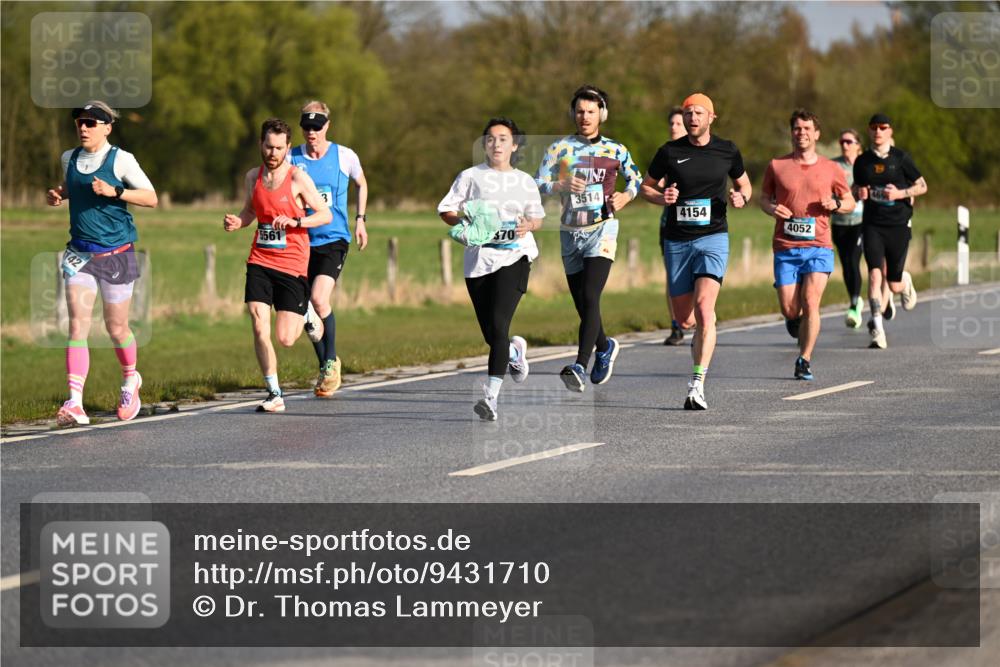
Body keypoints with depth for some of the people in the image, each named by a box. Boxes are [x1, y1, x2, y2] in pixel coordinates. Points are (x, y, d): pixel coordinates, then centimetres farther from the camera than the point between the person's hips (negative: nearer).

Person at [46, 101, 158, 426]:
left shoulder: (121, 159, -8)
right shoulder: (69, 158, 7)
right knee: (77, 324, -12)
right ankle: (74, 404, -21)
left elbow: (151, 198, -11)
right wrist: (57, 195, 4)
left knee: (116, 327, 9)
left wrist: (114, 191, -24)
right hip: (79, 253, 3)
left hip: (116, 253, -3)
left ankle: (130, 378, 41)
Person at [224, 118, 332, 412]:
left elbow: (326, 214, -5)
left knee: (285, 339, -3)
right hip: (259, 261, 3)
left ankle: (305, 315, 33)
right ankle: (274, 395, -2)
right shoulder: (252, 177, 7)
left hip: (292, 265, -3)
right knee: (259, 330, -12)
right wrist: (236, 222, 0)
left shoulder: (297, 178, -8)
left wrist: (295, 222, -20)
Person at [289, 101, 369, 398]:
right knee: (305, 309, 3)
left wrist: (360, 219, 8)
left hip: (334, 240, -3)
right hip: (302, 241, 3)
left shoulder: (344, 156, -2)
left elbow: (361, 184, 17)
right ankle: (326, 365, 24)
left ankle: (331, 361, -2)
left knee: (319, 299, -21)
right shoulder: (292, 159, 0)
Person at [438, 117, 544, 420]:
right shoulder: (471, 176, 7)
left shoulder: (524, 182, 12)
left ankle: (491, 396, -22)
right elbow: (445, 210, 6)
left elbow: (538, 217, 21)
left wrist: (528, 225, -2)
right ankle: (515, 350, 45)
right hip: (478, 258, 1)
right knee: (490, 334, 7)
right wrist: (463, 223, -14)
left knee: (498, 325, -18)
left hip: (513, 256, -1)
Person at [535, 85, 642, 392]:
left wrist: (625, 197, 0)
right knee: (582, 305, 9)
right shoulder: (559, 148, 5)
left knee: (589, 298, -19)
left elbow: (635, 179, 20)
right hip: (570, 233, 3)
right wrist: (562, 186, -20)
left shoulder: (615, 150, 5)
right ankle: (605, 347, 38)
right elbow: (538, 184, -1)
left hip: (602, 230, -3)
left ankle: (580, 367, -27)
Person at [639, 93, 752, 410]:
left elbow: (744, 184, 18)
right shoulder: (670, 151, 1)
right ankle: (702, 342, 45)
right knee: (683, 317, 7)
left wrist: (741, 198, -6)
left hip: (713, 238, -2)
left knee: (704, 306, -20)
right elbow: (646, 186, 12)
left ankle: (697, 386, -22)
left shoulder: (727, 151, 3)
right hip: (677, 241, 2)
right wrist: (661, 197, -10)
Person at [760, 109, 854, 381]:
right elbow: (764, 197, 17)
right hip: (785, 247, 1)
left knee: (810, 303, -16)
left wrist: (836, 204, -7)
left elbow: (850, 202, 16)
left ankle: (805, 361, -6)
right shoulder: (776, 166, 6)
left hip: (818, 246, -1)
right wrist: (771, 208, -6)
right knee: (789, 311, -3)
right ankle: (799, 321, 34)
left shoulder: (831, 169, 6)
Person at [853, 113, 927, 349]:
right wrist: (859, 193, -2)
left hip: (899, 224, -1)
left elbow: (922, 186, 3)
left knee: (894, 285, 3)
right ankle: (878, 330, -17)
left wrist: (901, 193, -14)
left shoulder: (901, 158, -1)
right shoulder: (862, 161, 7)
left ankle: (906, 281, 42)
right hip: (872, 225, 1)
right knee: (875, 273, -18)